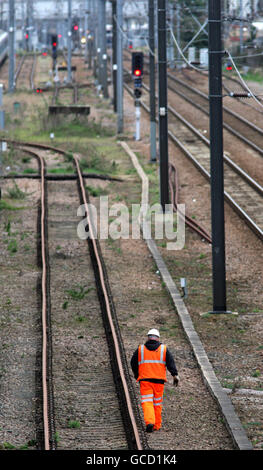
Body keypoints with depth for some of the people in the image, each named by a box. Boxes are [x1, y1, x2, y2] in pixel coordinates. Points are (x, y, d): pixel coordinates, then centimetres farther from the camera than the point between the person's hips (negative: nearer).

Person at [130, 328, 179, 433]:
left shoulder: (140, 349, 7)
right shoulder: (164, 349, 6)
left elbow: (133, 363, 14)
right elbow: (171, 362, -1)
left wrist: (136, 373, 29)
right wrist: (175, 375, -4)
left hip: (145, 379, -1)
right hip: (159, 380, 1)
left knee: (147, 402, -5)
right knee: (157, 402, 11)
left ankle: (149, 422, -26)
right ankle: (156, 425, 14)